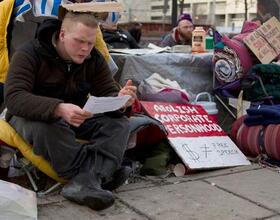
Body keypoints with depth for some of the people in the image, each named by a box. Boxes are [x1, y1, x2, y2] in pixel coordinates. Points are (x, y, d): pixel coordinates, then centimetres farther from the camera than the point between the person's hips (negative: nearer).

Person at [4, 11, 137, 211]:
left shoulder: (94, 59, -3)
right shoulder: (30, 53, -19)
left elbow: (108, 92, -4)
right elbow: (13, 97, -31)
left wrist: (119, 100, -33)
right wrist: (58, 109, -48)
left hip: (75, 119, 5)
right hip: (31, 117, -4)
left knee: (120, 122, -20)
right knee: (47, 127, -41)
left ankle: (85, 182, -41)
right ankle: (101, 174, -33)